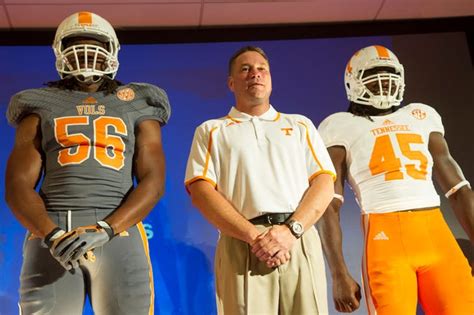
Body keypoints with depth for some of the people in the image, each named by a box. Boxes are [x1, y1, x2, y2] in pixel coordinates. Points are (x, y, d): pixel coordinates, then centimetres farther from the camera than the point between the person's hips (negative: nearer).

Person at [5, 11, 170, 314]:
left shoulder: (137, 107, 15)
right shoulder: (41, 108, 17)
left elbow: (153, 182, 4)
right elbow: (18, 184, 7)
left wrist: (104, 230, -12)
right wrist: (52, 235, -12)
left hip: (119, 233, 0)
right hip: (51, 236, 1)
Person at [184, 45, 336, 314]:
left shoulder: (300, 125, 21)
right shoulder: (211, 131, 16)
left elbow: (324, 184, 8)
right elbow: (201, 192, 1)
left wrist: (291, 230, -10)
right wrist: (254, 236, -12)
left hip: (301, 242, 2)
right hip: (242, 247, -1)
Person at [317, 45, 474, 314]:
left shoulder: (422, 116, 21)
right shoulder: (342, 127, 8)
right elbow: (329, 206, 1)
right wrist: (339, 274, -8)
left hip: (437, 233, 4)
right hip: (386, 237, -4)